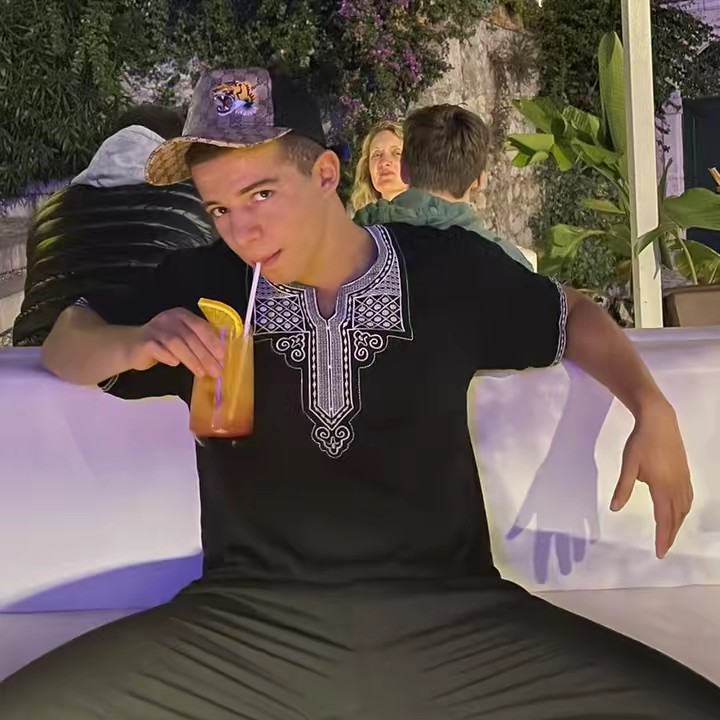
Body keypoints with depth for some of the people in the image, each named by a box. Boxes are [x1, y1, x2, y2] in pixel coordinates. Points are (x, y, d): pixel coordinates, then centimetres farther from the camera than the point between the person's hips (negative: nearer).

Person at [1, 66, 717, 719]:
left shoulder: (452, 269, 2)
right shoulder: (201, 284, 4)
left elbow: (572, 316, 19)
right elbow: (66, 344, 17)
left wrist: (652, 411, 3)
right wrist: (131, 344, -6)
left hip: (449, 614, 0)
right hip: (250, 619, 1)